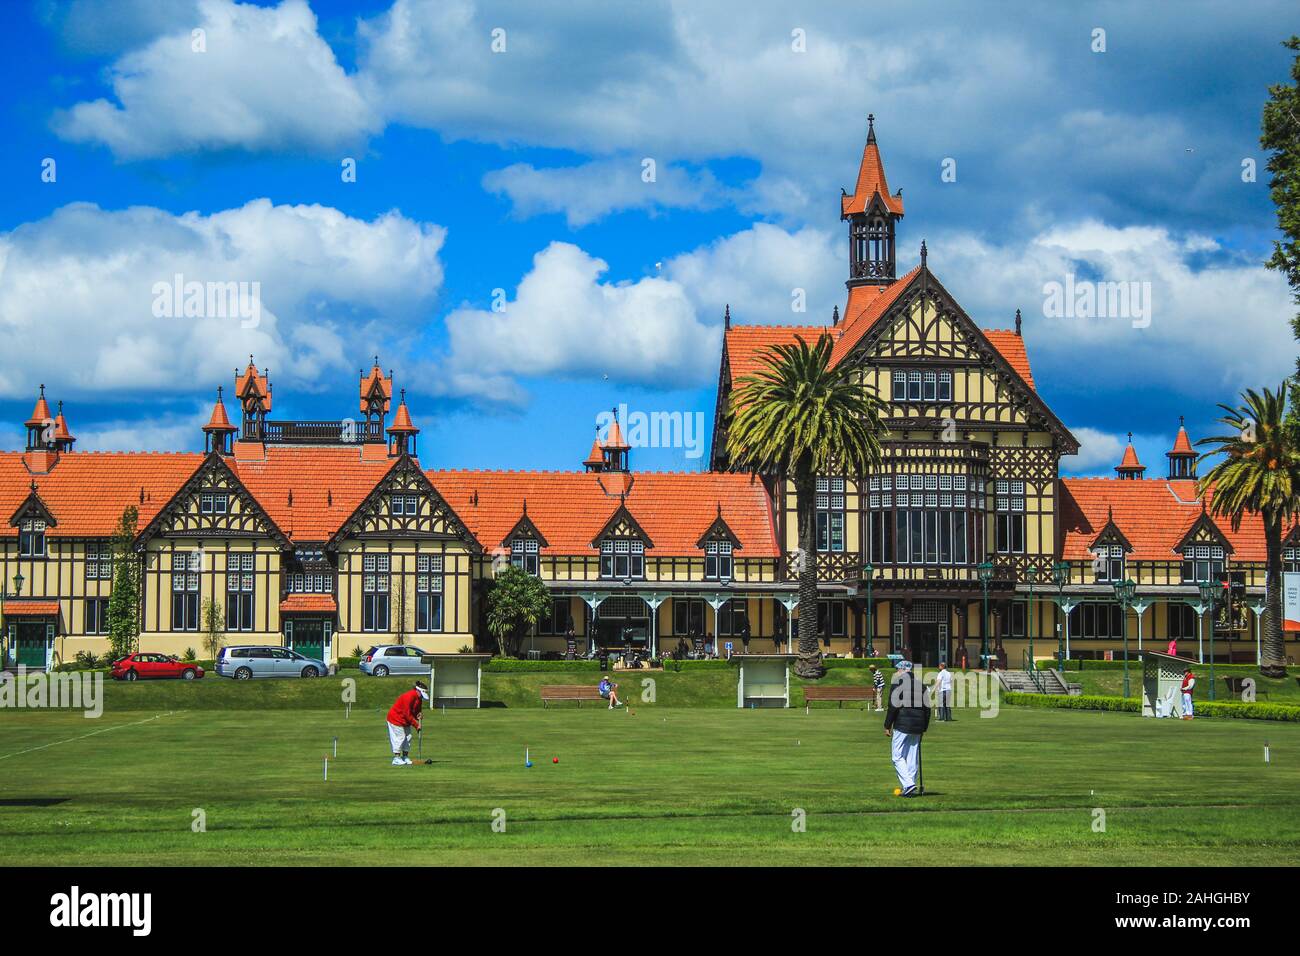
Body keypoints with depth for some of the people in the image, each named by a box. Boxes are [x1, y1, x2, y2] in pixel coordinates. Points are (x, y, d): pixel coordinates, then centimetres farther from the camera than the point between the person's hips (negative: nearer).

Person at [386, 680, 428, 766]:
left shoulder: (419, 698, 0)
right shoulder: (408, 697, -29)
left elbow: (417, 710, 10)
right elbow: (407, 714, -27)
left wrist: (418, 715, -15)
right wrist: (416, 725, -22)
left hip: (406, 720, 9)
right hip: (396, 719, -9)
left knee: (408, 737, 7)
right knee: (399, 738, -10)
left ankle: (405, 757, 12)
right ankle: (396, 758, -7)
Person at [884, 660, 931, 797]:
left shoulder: (898, 681, -4)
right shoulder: (920, 683, 14)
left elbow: (893, 706, -11)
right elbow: (927, 707, 15)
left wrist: (887, 726, -6)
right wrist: (924, 727, 19)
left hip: (902, 725, -6)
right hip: (918, 726, 6)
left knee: (897, 756, -4)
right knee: (913, 758, 10)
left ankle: (909, 785, -17)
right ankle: (910, 787, 9)